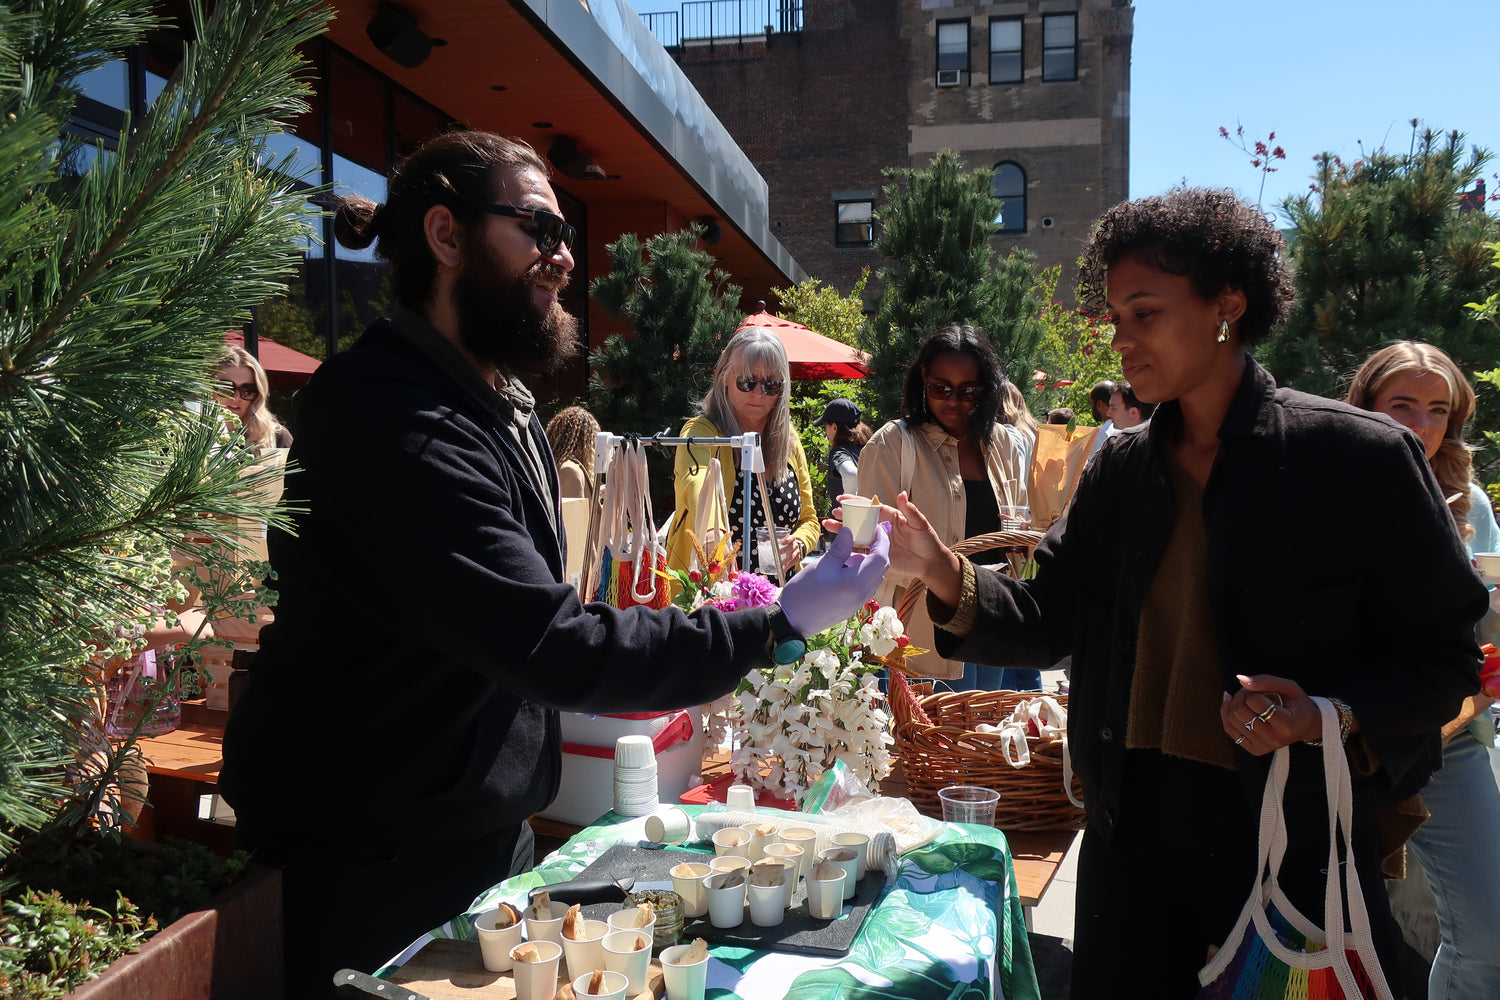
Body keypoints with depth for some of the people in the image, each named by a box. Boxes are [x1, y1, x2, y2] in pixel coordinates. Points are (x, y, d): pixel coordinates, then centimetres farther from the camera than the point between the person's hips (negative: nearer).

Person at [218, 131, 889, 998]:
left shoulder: (501, 400, 9)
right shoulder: (392, 421, -25)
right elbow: (551, 646, -29)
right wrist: (774, 629, -25)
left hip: (484, 824, 9)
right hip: (379, 861, -9)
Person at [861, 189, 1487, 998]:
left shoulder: (1359, 455, -9)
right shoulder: (1119, 469, 6)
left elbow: (1443, 653, -6)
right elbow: (1051, 621, 6)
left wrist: (1334, 716, -23)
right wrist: (944, 575, -10)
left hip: (1298, 839, -4)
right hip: (1133, 823, 4)